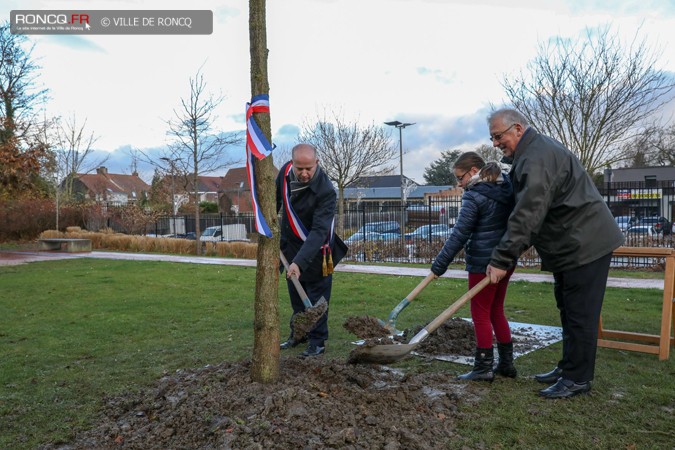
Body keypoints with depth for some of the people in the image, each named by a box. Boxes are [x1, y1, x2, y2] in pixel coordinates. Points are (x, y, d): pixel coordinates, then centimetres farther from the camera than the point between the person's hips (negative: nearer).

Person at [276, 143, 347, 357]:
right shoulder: (286, 171, -11)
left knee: (317, 297, 1)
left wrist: (300, 262, -44)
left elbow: (319, 231, -36)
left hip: (316, 251, -6)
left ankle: (317, 342, 14)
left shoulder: (326, 191, -30)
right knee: (295, 295, 17)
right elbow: (276, 198, 11)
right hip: (290, 245, 6)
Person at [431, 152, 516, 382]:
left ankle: (484, 368, 9)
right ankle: (506, 363, 24)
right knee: (496, 311, 18)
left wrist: (439, 265, -11)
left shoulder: (474, 196, -15)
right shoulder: (506, 188, 7)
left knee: (481, 314, 3)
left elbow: (459, 234, -16)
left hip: (483, 263, -8)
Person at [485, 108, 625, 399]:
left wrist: (502, 260, -28)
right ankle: (568, 368, 30)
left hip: (584, 245, -11)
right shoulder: (531, 154, 14)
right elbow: (528, 212, 20)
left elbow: (527, 216, -29)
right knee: (568, 310, 18)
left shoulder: (537, 159, -21)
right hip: (570, 245, 11)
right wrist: (508, 254, 16)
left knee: (579, 314, -2)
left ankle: (577, 379, 8)